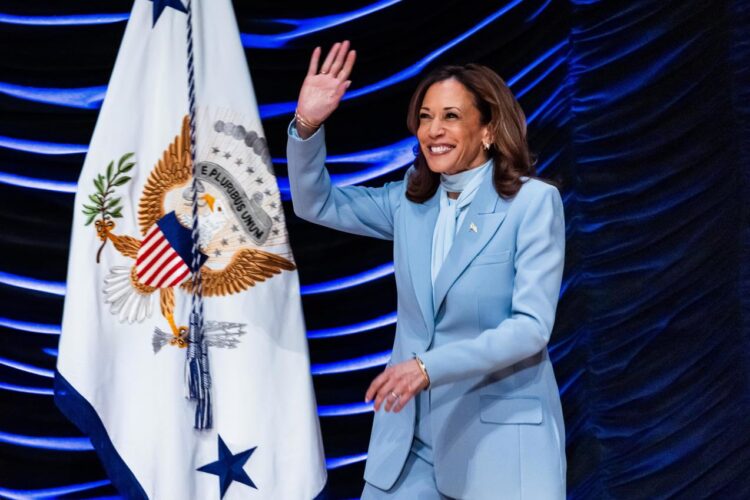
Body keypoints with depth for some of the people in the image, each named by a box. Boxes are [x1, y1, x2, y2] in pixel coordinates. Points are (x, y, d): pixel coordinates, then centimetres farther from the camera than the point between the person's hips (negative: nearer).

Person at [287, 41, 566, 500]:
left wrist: (429, 367, -27)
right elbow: (316, 203, 10)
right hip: (413, 433, 5)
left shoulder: (534, 202, -10)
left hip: (501, 433, -4)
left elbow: (531, 326, -17)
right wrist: (308, 124, -7)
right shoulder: (410, 200, 6)